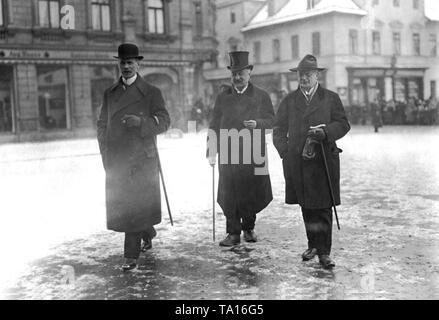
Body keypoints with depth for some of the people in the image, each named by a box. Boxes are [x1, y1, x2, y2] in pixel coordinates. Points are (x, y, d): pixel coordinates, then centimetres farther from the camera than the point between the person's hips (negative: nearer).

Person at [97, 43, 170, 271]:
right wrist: (105, 152, 4)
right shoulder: (109, 93, 15)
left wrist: (141, 121, -22)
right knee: (119, 206, 9)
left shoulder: (151, 93, 3)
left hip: (142, 159, -4)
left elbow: (164, 121, -4)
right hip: (115, 159, 4)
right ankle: (147, 235, 34)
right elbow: (102, 124, 16)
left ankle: (131, 256, 1)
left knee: (136, 205, -7)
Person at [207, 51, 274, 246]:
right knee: (228, 194, -2)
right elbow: (214, 125, 9)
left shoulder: (261, 96, 9)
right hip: (228, 153, 1)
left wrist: (257, 123, -16)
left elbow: (271, 119, 6)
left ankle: (248, 228, 23)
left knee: (252, 192, 3)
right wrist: (211, 151, 1)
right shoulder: (223, 96, 12)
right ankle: (233, 232, 6)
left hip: (253, 154, 0)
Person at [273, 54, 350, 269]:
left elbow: (343, 124, 3)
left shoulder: (331, 98, 9)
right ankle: (313, 245, 23)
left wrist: (325, 132, -15)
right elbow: (278, 130, 14)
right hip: (297, 162, 2)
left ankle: (324, 252, 2)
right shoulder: (289, 101, 14)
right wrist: (285, 151, 0)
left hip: (324, 160, -2)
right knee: (306, 207, 8)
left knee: (323, 208, -3)